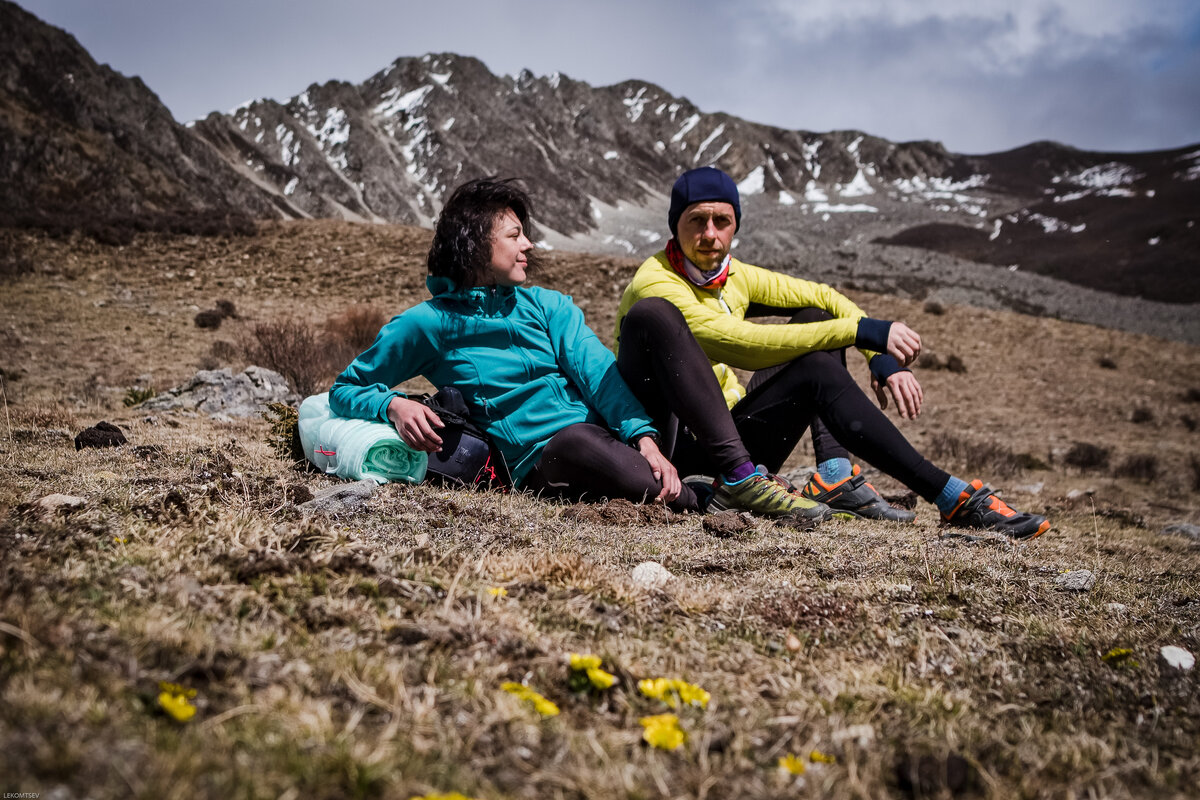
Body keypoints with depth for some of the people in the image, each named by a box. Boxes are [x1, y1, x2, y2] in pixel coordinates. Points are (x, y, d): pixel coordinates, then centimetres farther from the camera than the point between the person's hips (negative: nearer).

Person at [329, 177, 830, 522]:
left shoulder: (548, 307, 16)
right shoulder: (428, 324, 4)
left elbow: (596, 372, -1)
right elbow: (347, 388, 9)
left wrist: (643, 436, -19)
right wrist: (393, 406, -15)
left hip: (615, 428, 5)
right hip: (547, 457, -5)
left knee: (653, 313, -17)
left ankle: (741, 477, -25)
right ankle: (719, 504, -18)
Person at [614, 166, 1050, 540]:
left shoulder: (732, 275, 7)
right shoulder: (655, 285, -18)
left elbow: (827, 297, 9)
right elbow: (743, 346, -30)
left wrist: (883, 359, -7)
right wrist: (860, 331, -28)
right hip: (685, 456, -8)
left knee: (816, 316, 1)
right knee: (817, 369, -25)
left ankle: (836, 475, -14)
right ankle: (953, 498, -24)